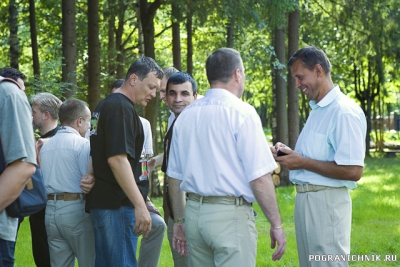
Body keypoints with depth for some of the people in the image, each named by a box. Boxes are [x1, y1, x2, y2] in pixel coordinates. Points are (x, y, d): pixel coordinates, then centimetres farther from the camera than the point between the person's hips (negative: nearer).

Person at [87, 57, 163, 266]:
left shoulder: (105, 105, 18)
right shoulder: (121, 107, -13)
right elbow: (117, 159, -22)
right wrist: (140, 205, -24)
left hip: (101, 200, 10)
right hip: (118, 204, -10)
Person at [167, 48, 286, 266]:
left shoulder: (185, 115, 8)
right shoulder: (241, 113, -9)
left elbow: (174, 175, 13)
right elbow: (259, 177, -13)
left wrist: (179, 220, 22)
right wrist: (276, 224, -7)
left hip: (194, 213, 6)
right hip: (231, 215, -6)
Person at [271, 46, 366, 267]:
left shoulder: (344, 112, -16)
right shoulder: (317, 110, 15)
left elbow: (353, 171, -22)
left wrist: (303, 163, -17)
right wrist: (290, 153, 6)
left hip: (326, 201, -10)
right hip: (305, 198, 10)